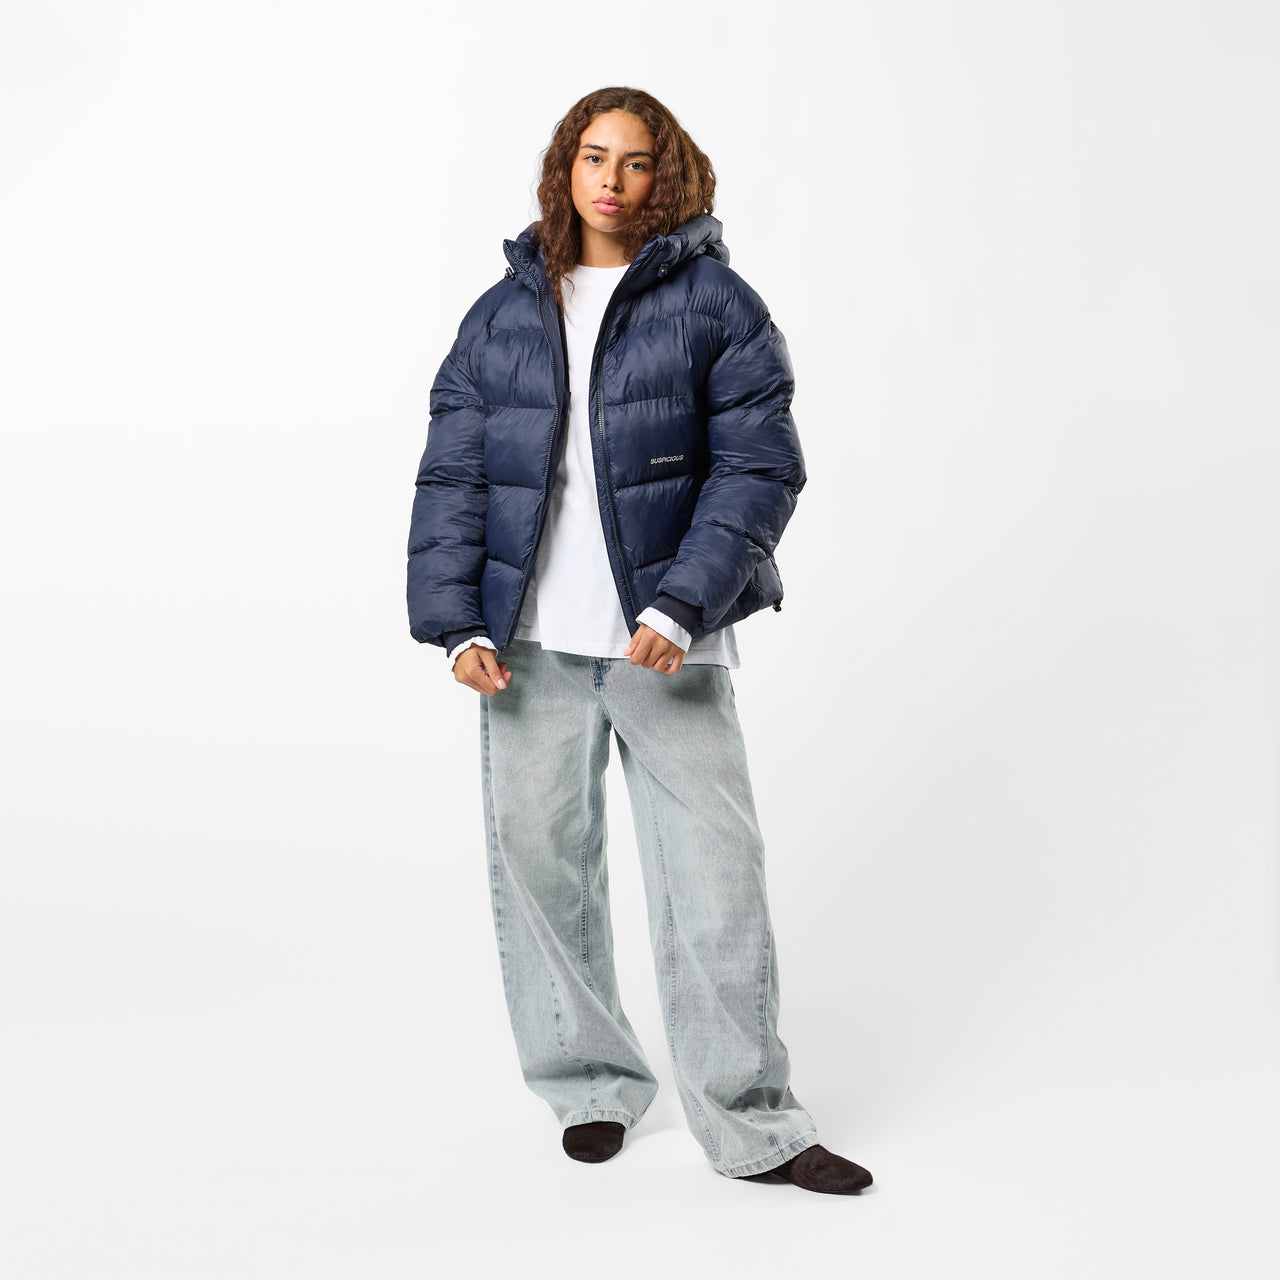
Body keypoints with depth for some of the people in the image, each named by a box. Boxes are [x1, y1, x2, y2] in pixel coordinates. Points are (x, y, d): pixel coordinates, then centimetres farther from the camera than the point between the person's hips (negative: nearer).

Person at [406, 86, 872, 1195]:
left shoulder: (715, 303, 3)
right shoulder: (503, 313, 11)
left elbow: (759, 466, -4)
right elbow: (452, 475, 8)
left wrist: (681, 606, -16)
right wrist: (455, 623, -3)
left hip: (665, 640, -2)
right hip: (531, 643, 3)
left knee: (714, 869, -3)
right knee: (540, 861, 7)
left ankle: (753, 1123, 8)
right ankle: (591, 1086, 25)